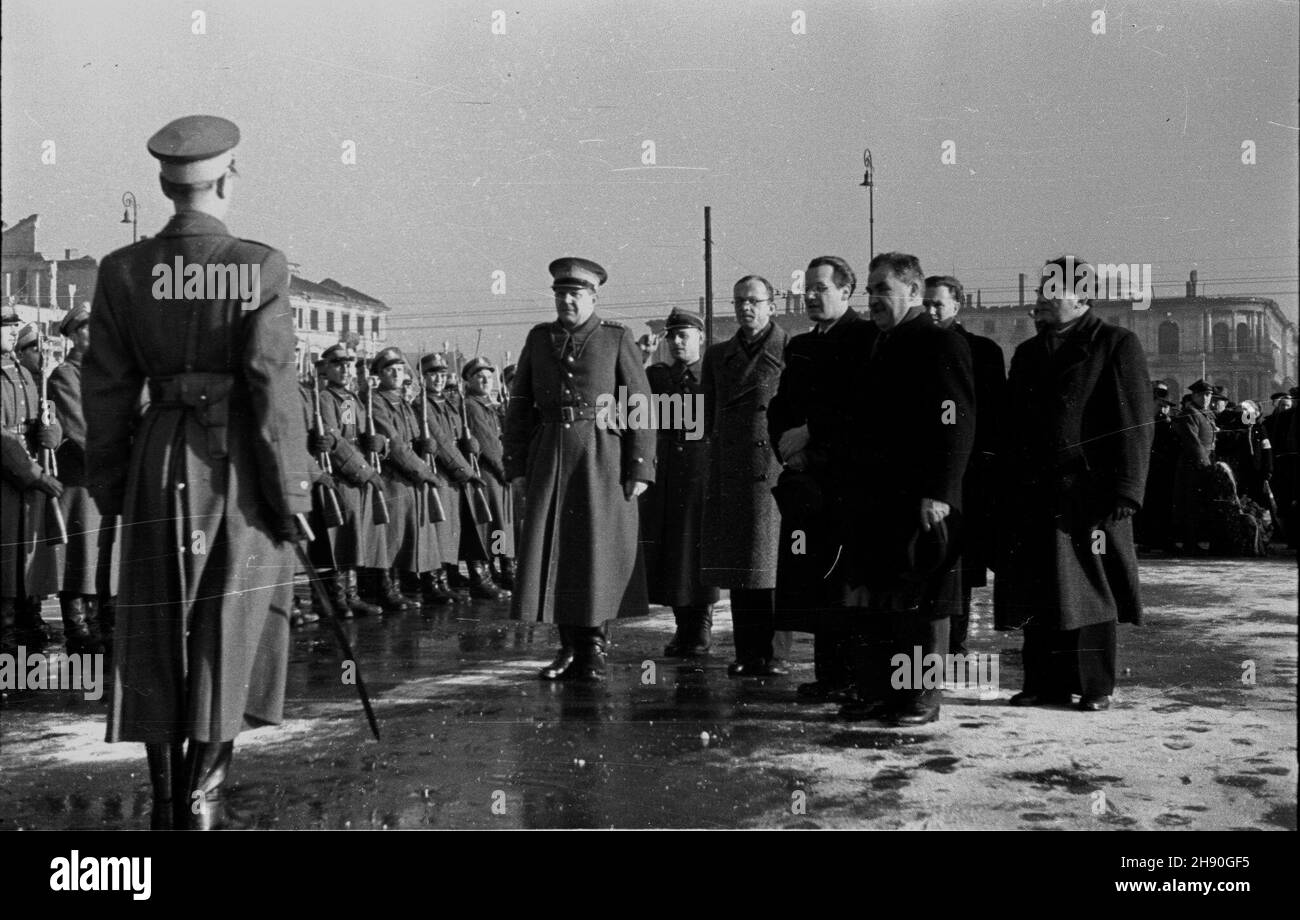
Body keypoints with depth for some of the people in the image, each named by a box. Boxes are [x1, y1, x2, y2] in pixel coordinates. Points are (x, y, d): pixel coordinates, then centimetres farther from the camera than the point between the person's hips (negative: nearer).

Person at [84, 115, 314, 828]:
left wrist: (109, 487, 14)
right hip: (238, 463, -3)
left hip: (160, 461, 3)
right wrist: (292, 488, -6)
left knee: (158, 632, 14)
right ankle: (202, 792, 8)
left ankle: (164, 797, 20)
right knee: (232, 629, 8)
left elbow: (105, 388, 4)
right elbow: (271, 385, -13)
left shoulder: (121, 270, 0)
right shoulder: (260, 266, -11)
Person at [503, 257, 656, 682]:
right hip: (550, 459, 3)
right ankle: (569, 648, 14)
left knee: (599, 554, -1)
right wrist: (517, 464, 6)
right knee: (552, 552, 3)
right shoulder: (538, 339, 12)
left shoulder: (617, 338, 2)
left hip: (603, 459, -3)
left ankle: (594, 649, 10)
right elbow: (520, 405, 13)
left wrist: (640, 469, -8)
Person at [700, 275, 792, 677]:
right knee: (737, 566, 7)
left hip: (774, 468, -5)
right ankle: (747, 653, 13)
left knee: (770, 564, -4)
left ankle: (774, 654, 2)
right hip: (728, 471, 5)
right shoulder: (718, 355, 16)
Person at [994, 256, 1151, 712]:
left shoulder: (1117, 345, -1)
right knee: (1038, 593, 6)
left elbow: (1134, 426, -7)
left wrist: (1124, 491, -14)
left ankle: (1096, 686, 11)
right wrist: (1007, 494, 10)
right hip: (1033, 498, 5)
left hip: (1088, 495, -5)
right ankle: (1046, 683, 15)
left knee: (1088, 590, 1)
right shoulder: (1027, 353, 18)